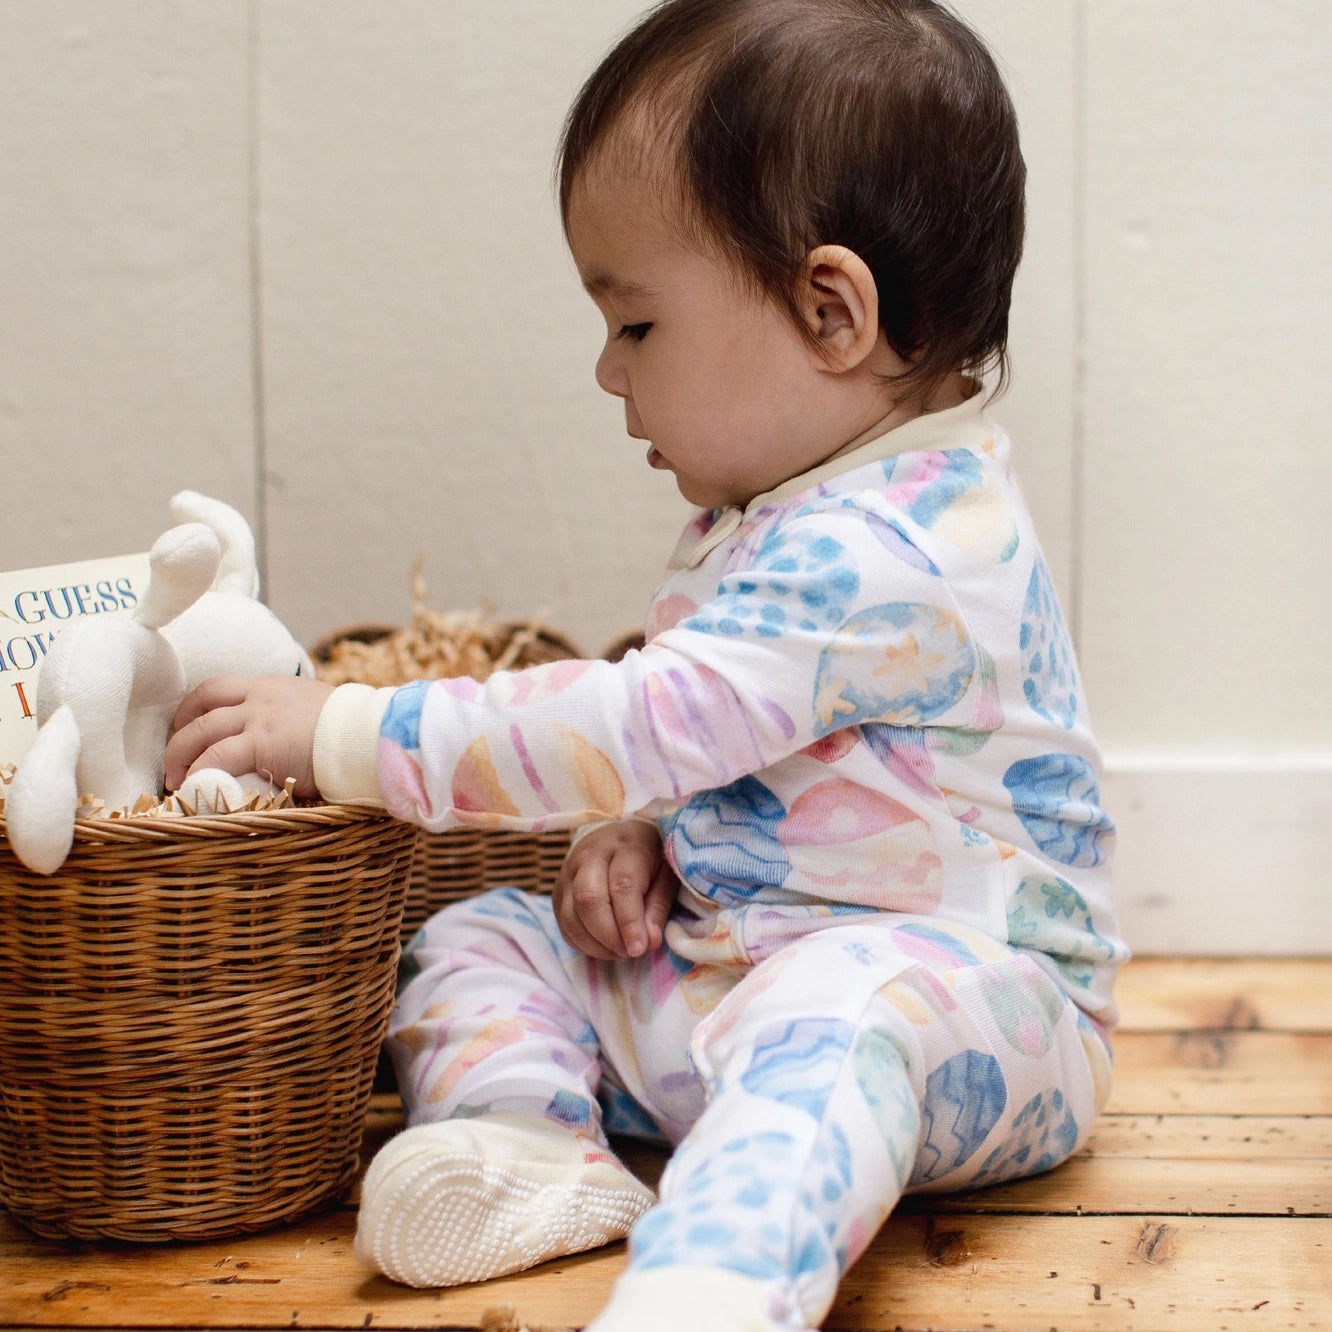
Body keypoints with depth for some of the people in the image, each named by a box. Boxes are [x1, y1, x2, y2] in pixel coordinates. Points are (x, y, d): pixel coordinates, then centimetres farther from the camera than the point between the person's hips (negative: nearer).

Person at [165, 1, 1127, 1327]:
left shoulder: (890, 555, -23)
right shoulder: (769, 508, 12)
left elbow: (643, 725, -28)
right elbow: (694, 738, 25)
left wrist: (344, 733, -21)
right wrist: (632, 834, 2)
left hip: (951, 981, -10)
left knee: (834, 1015, -41)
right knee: (473, 939, 5)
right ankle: (533, 1145, -20)